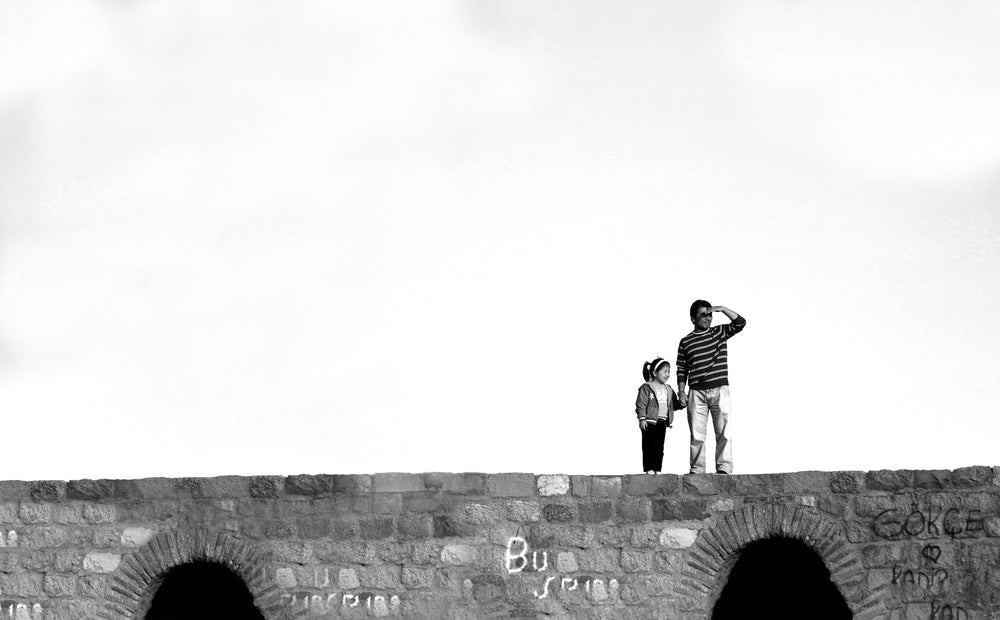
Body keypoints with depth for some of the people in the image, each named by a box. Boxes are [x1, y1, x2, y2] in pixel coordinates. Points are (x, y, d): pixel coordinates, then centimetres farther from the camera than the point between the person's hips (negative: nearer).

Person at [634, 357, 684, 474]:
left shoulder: (668, 390, 15)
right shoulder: (646, 388, -6)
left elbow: (674, 404, 20)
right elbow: (641, 404, -10)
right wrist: (642, 419, -16)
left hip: (662, 422, 6)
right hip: (650, 421, -6)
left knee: (659, 447, 7)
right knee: (649, 446, -5)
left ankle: (657, 469, 10)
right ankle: (648, 468, -2)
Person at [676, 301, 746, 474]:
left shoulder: (720, 333, 10)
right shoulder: (686, 342, 10)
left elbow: (740, 323, -2)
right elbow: (681, 370, 11)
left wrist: (723, 309, -11)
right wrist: (681, 392, 2)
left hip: (720, 390, 0)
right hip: (697, 392, 0)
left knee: (723, 431, -9)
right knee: (697, 434, -1)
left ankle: (724, 467, -11)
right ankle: (696, 469, 1)